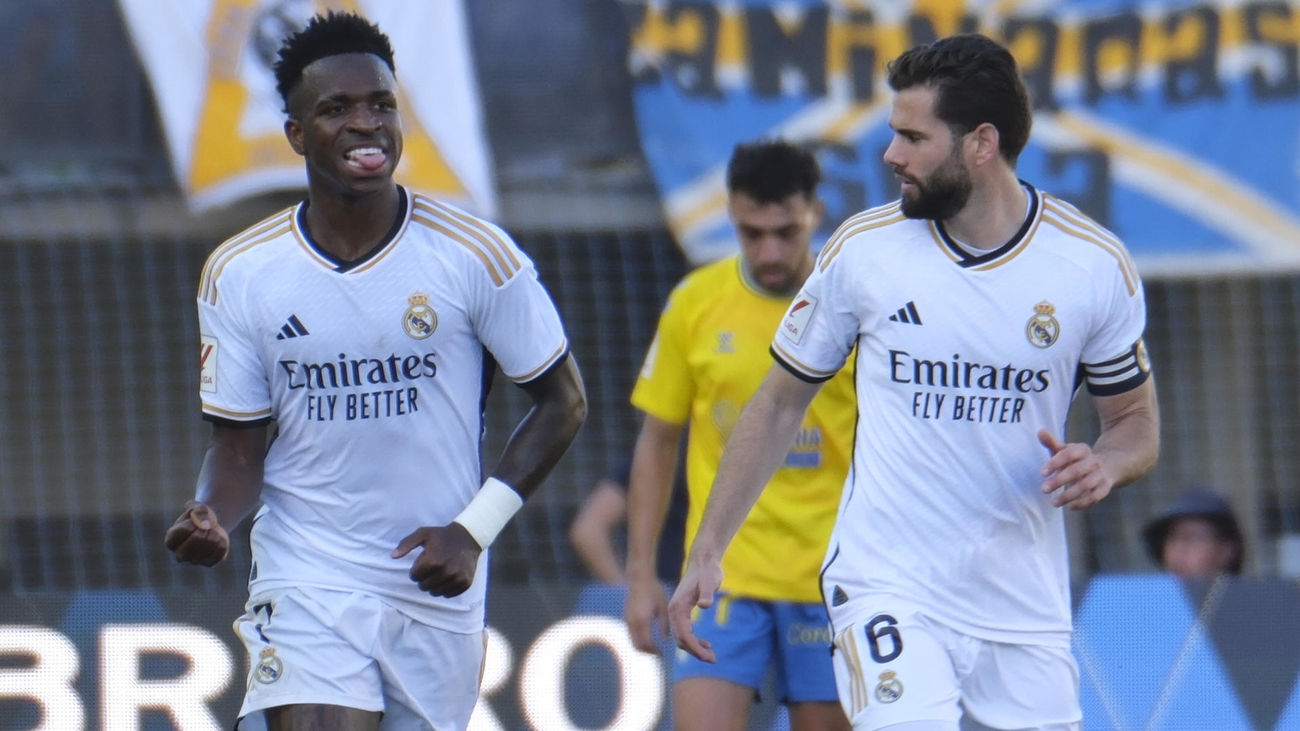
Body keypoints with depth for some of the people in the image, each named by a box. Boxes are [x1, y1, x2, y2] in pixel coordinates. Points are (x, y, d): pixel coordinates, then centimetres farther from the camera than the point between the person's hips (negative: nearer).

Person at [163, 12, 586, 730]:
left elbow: (562, 401, 2)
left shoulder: (473, 255, -7)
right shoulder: (239, 274, -2)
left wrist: (473, 529, -9)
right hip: (305, 582, -1)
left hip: (438, 588, 1)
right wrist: (210, 517, -19)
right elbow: (238, 447, 5)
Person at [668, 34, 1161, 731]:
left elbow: (1137, 419, 10)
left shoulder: (1094, 263, -3)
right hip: (885, 588, -2)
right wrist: (707, 551, 5)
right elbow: (779, 404, 9)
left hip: (1026, 609, 2)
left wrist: (1104, 465, -14)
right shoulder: (863, 248, -3)